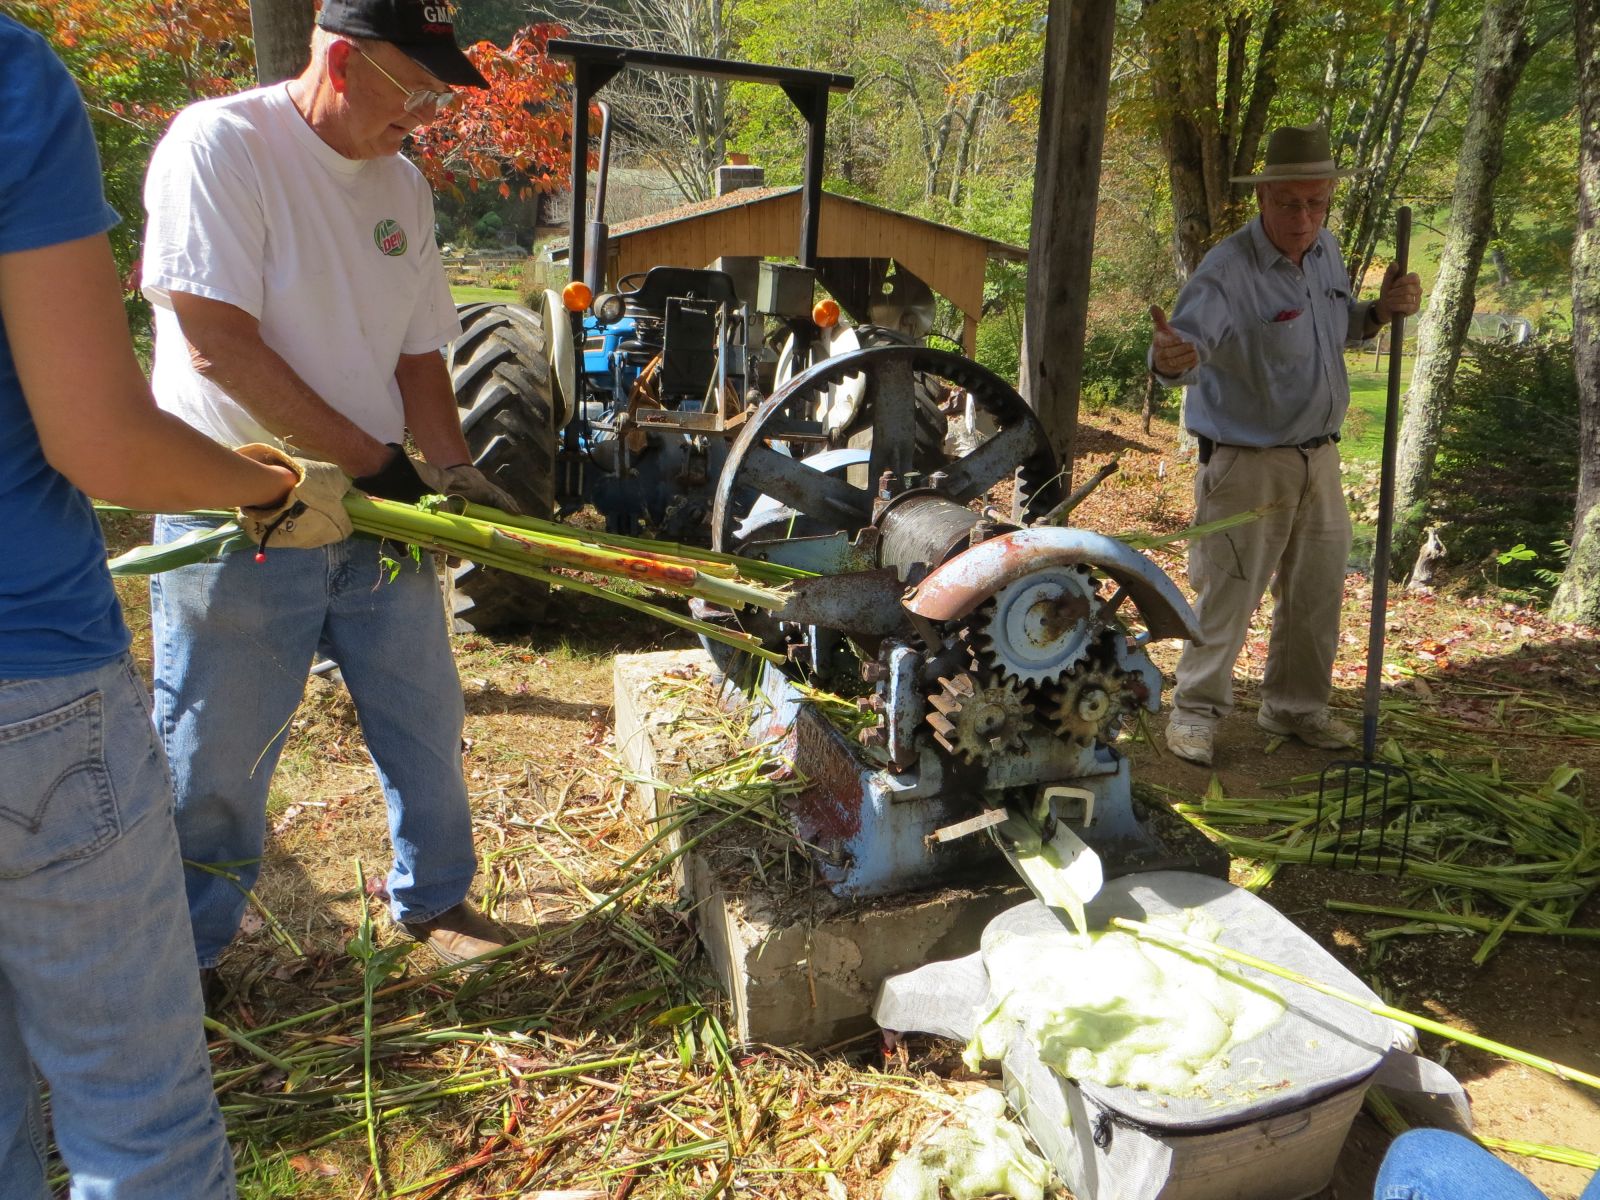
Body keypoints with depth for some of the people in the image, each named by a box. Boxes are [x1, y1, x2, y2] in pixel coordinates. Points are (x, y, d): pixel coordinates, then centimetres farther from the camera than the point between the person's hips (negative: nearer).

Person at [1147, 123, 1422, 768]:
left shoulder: (1326, 251, 5)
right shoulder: (1227, 269, -19)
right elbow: (1191, 339, -34)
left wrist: (1382, 310, -1)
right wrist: (1171, 357, -57)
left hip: (1319, 459, 8)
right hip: (1248, 466, -7)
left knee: (1316, 593, 16)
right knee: (1227, 596, 0)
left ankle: (1294, 706, 34)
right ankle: (1196, 710, 19)